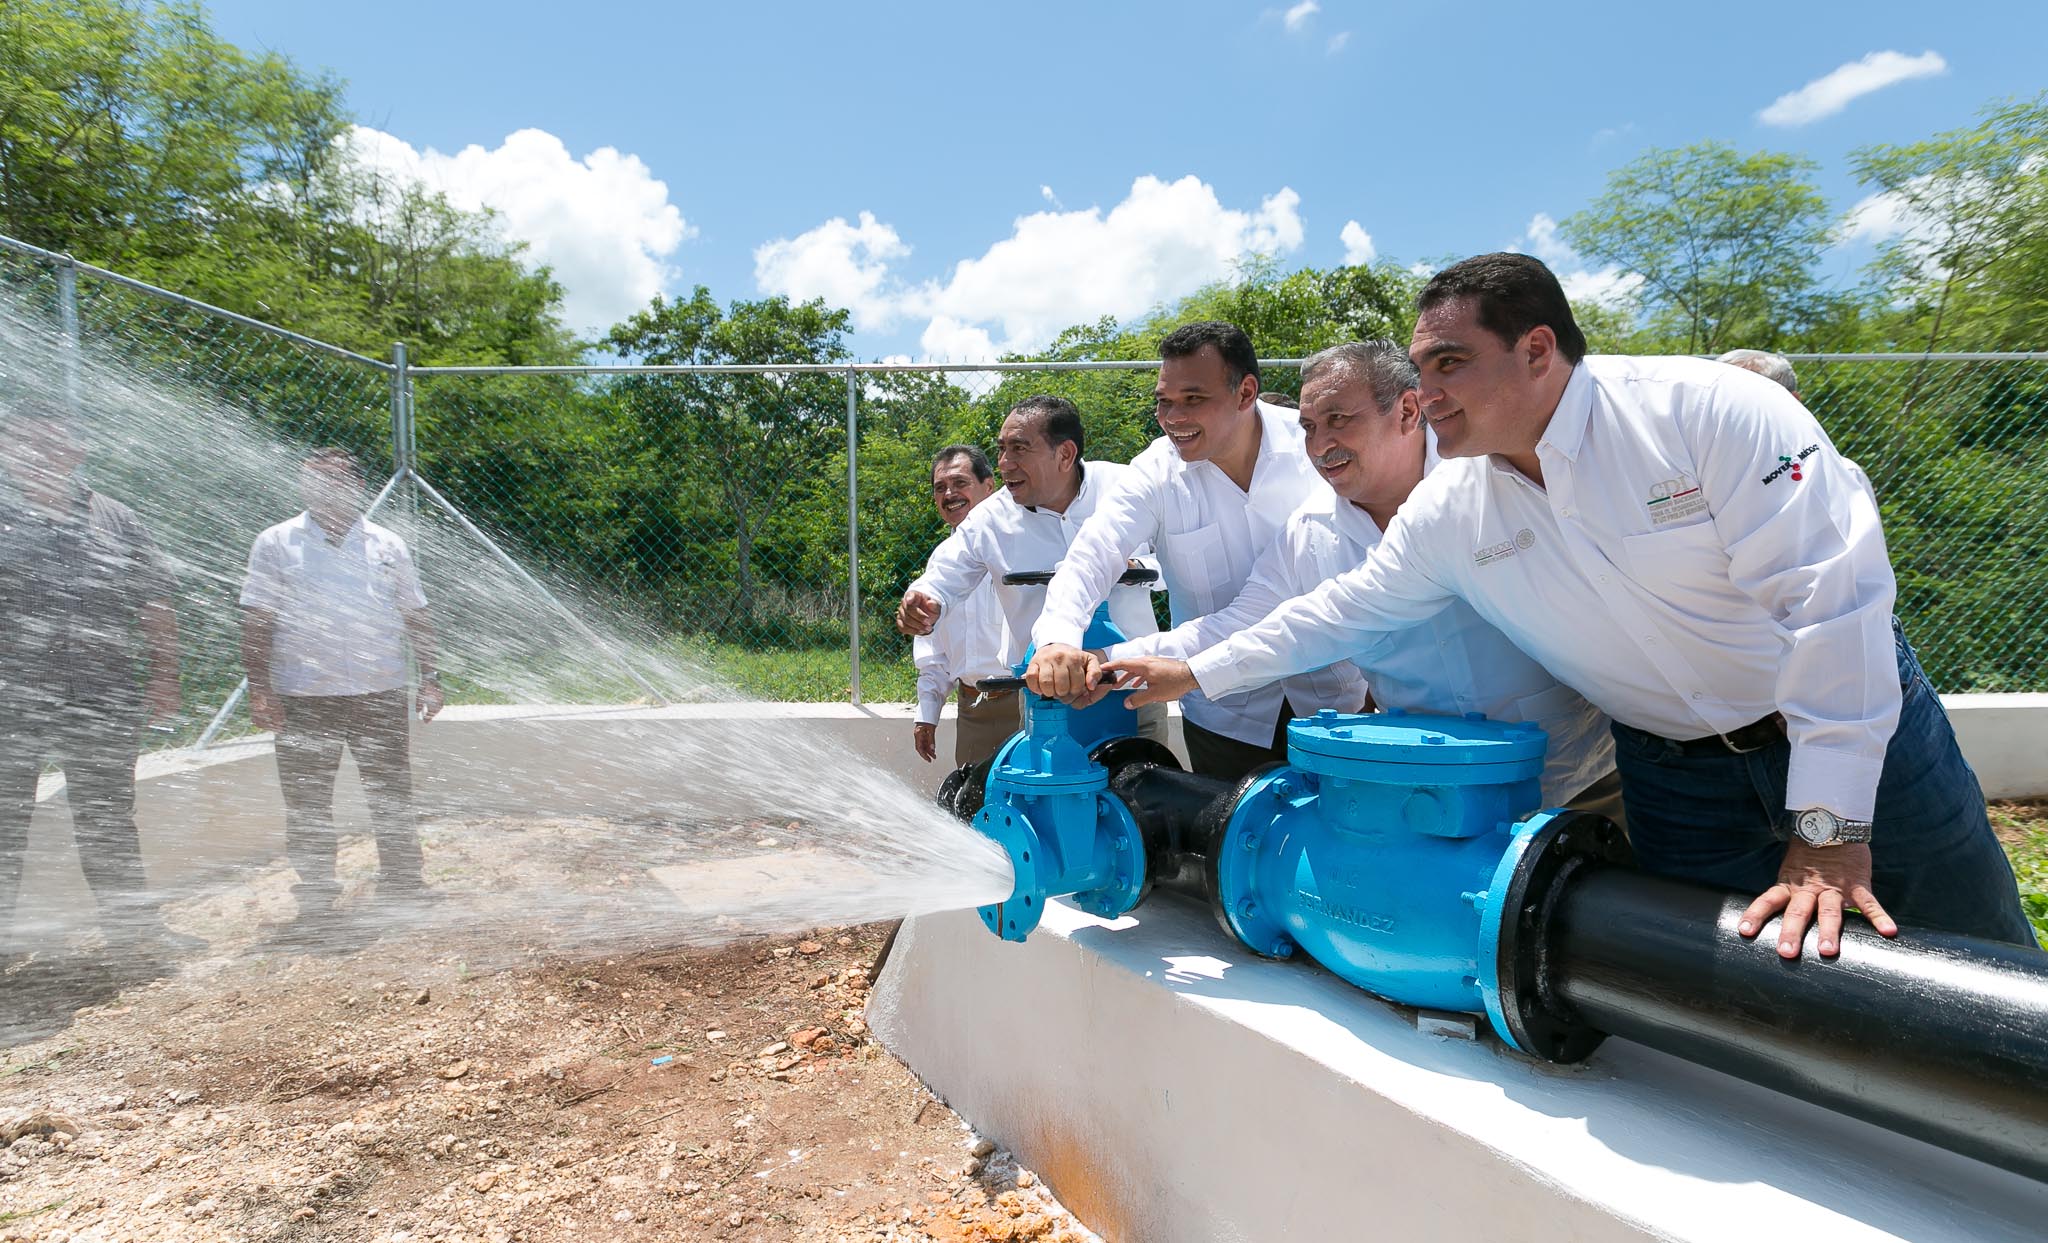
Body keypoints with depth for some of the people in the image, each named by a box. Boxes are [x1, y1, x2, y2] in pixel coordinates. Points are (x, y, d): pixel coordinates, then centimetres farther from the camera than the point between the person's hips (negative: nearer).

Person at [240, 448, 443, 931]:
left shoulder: (387, 545, 8)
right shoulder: (276, 543, 3)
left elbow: (416, 616, 12)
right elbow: (256, 622, 0)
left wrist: (430, 678, 6)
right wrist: (259, 689, -7)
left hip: (381, 694, 2)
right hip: (304, 697, -1)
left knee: (393, 796, 9)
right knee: (307, 804, 7)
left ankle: (401, 883, 23)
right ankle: (315, 898, 21)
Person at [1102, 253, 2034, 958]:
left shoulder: (1706, 409, -22)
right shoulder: (1449, 511, -7)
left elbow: (1829, 600, -25)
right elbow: (1348, 608, 3)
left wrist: (1832, 831, -26)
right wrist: (1197, 673, 1)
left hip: (1864, 730, -3)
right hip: (1677, 776, 3)